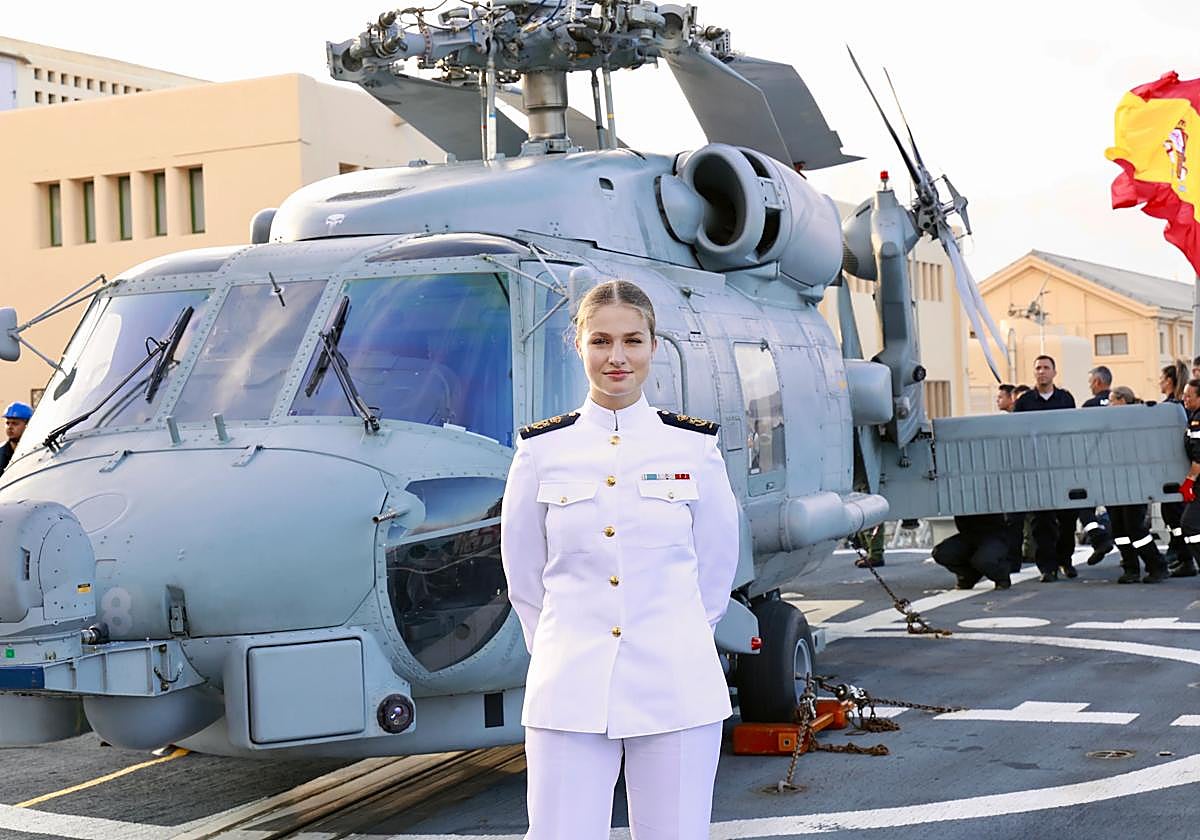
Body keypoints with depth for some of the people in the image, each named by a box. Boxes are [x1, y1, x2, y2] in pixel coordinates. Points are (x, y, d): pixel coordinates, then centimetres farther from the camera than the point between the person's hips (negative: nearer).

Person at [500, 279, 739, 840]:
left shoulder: (694, 446, 3)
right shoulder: (542, 449, 3)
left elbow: (715, 567, 12)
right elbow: (523, 576, 12)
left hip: (676, 692, 0)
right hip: (569, 692, 0)